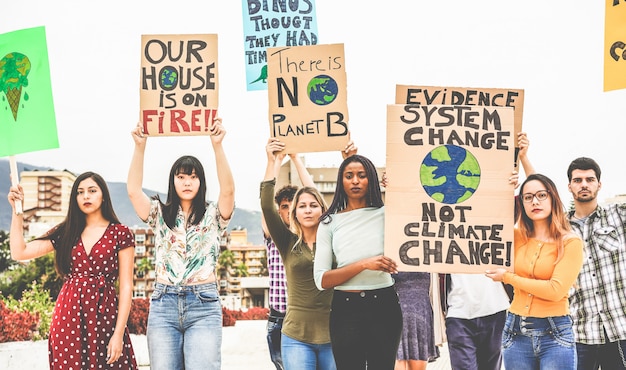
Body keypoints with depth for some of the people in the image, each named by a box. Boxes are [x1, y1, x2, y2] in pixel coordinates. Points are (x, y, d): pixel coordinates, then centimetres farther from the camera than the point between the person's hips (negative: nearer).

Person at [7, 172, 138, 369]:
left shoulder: (121, 234, 0)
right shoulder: (65, 232, 10)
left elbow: (126, 286, -4)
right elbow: (19, 252, 2)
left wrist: (119, 334, -11)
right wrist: (17, 211, -1)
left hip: (105, 317, -3)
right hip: (67, 318, 3)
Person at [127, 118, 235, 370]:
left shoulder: (213, 215, 8)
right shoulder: (160, 215, 13)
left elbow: (228, 189, -11)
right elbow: (133, 190, -1)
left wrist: (217, 145, -21)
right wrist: (140, 146, -10)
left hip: (204, 305, -2)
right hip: (163, 305, 2)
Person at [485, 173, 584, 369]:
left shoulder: (570, 242, -6)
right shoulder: (517, 236, 6)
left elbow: (555, 290, -16)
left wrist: (508, 277, -8)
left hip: (554, 334, -4)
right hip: (515, 332, 4)